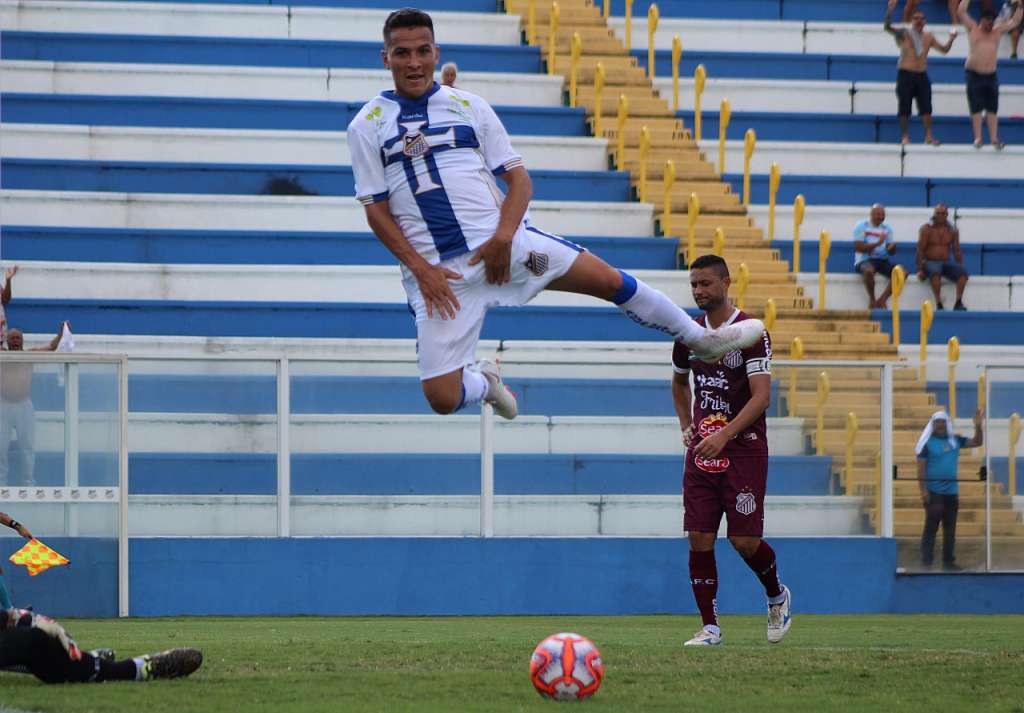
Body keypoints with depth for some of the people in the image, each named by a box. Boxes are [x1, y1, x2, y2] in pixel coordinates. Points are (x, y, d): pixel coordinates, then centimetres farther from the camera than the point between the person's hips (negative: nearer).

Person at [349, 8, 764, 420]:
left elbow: (519, 180, 6)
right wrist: (421, 270, -11)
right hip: (436, 269, -2)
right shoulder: (367, 125, 2)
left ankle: (702, 340, 19)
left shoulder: (469, 107, 7)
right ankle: (483, 382, 26)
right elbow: (376, 212, 1)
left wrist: (503, 237, -12)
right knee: (442, 399, -11)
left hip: (502, 241, 2)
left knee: (612, 281, -4)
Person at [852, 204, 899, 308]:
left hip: (883, 259, 5)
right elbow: (859, 247, -11)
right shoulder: (861, 226, -1)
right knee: (869, 270, -41)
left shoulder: (887, 228, 12)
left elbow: (891, 251, 9)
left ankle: (882, 300, -15)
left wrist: (892, 247, -17)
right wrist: (877, 243, -20)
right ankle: (872, 299, -16)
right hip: (865, 260, -5)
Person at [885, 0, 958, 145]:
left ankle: (929, 136, -5)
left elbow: (944, 50, 16)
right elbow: (887, 27, -16)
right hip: (905, 74, -3)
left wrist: (951, 39, -1)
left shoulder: (928, 37, 11)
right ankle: (905, 136, 2)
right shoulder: (904, 33, -2)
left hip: (922, 75, 3)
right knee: (904, 107, -2)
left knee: (926, 107, -5)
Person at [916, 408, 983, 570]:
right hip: (934, 492, -5)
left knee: (950, 529, 10)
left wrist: (978, 426, -5)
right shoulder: (927, 443, -5)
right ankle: (926, 561, -5)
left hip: (952, 492, 5)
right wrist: (923, 490, -16)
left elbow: (977, 442, 12)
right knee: (931, 527, -7)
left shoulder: (955, 440, 8)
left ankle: (948, 561, 16)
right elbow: (921, 468, -8)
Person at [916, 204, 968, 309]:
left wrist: (960, 268, 0)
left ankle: (959, 302, -29)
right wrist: (920, 270, -12)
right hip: (930, 262, -4)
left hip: (947, 262, 4)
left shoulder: (952, 230, 9)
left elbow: (957, 250, 11)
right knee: (936, 272, -40)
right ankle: (938, 304, -41)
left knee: (963, 272, -27)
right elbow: (920, 250, -4)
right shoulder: (926, 229, 0)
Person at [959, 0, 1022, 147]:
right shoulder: (973, 29, 3)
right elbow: (961, 12, -3)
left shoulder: (998, 31, 10)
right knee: (976, 109, -3)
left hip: (991, 76, 3)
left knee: (992, 109, 1)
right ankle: (978, 138, -1)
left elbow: (1014, 21, 13)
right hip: (974, 75, -3)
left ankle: (994, 138, 2)